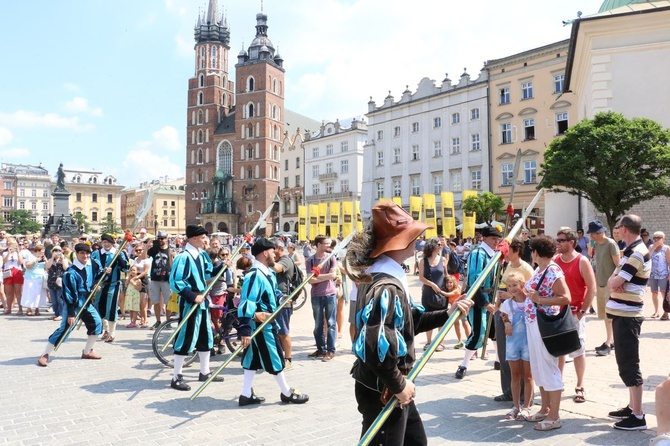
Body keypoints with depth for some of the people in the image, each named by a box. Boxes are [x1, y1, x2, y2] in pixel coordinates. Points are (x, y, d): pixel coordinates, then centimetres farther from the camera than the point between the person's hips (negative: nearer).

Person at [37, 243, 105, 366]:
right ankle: (45, 355, -2)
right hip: (73, 303, -7)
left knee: (97, 323, 9)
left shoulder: (92, 264, -3)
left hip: (87, 302, 7)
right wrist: (71, 314, -23)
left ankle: (87, 352, 23)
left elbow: (98, 275, 19)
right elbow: (69, 295, -22)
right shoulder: (71, 273, -23)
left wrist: (104, 272, -5)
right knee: (65, 328, -12)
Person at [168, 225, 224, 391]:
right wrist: (193, 296, -24)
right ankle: (176, 378, 10)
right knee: (186, 338, -2)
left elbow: (208, 273, 20)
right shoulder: (183, 257, -20)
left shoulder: (202, 255, 7)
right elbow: (175, 282, -23)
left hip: (202, 301, 9)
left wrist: (222, 266, 4)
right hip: (190, 303, -9)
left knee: (205, 336, 16)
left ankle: (205, 372, 30)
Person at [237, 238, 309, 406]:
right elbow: (246, 304, -30)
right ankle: (287, 393, 19)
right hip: (261, 324, -10)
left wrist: (281, 297, 3)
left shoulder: (268, 272, 7)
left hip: (267, 322, 10)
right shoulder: (255, 275, -25)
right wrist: (245, 330, -33)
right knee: (274, 358, 4)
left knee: (254, 358, 13)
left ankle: (246, 395, 21)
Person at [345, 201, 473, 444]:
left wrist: (448, 313, 7)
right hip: (382, 391, -10)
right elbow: (375, 347, -33)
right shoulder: (387, 287, -27)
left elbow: (409, 321, 14)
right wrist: (398, 385, -20)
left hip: (391, 386, 10)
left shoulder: (390, 278, 6)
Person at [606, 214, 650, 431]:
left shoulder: (637, 253, -17)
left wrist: (615, 281, -3)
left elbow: (614, 282, -24)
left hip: (627, 315, -10)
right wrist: (616, 281, -10)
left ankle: (638, 417, 1)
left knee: (629, 365, -6)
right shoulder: (632, 250, 15)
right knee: (626, 363, 17)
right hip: (623, 313, 10)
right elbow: (613, 280, 11)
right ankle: (632, 407, 28)